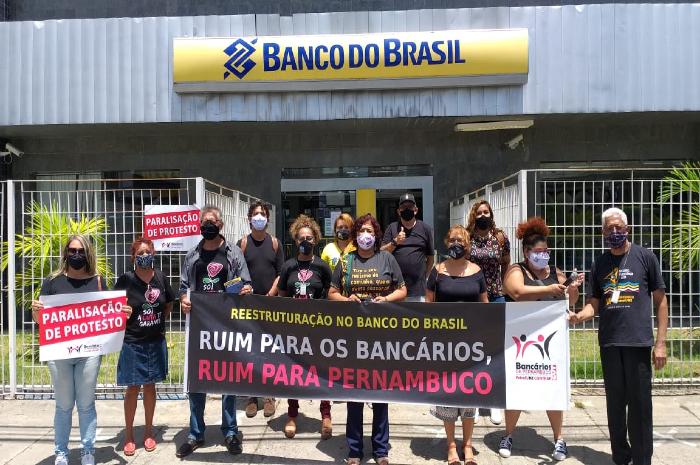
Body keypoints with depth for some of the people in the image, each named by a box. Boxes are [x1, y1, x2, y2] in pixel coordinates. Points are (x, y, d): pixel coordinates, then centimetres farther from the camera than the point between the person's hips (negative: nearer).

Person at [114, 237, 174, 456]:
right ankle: (129, 435, 22)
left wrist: (160, 321, 3)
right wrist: (123, 321, -10)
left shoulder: (160, 277, -2)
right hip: (133, 343, -3)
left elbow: (169, 303, 12)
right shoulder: (126, 279, -12)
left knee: (150, 387, 13)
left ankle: (148, 432, 27)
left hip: (156, 342, 3)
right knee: (133, 388, 5)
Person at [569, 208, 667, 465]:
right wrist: (578, 316, -12)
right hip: (609, 343, 3)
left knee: (639, 404, 2)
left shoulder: (645, 257, 1)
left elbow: (660, 300, 2)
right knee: (615, 402, 11)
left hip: (639, 342, -3)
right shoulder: (599, 264, 9)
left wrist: (661, 342, -4)